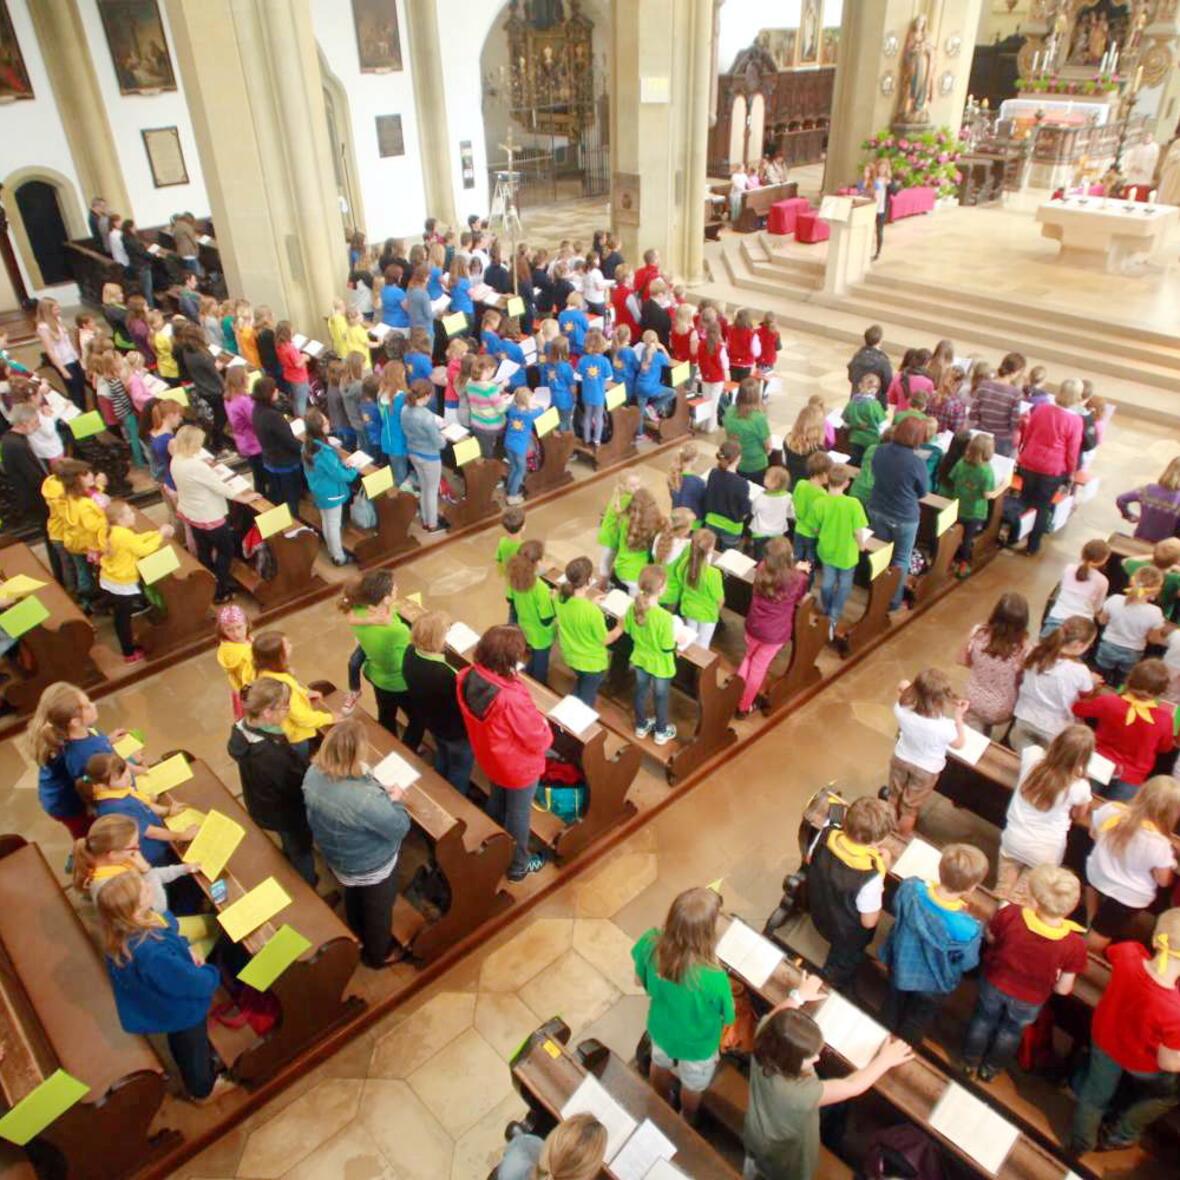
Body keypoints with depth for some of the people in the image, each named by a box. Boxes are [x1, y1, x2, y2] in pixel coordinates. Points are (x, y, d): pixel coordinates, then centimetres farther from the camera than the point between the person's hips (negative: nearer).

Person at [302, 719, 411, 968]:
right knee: (378, 910, 26)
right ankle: (378, 954, 52)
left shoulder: (313, 774, -22)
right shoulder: (365, 799, -45)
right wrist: (395, 800, -9)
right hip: (372, 868, -6)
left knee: (353, 900, 36)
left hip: (337, 858, 6)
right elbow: (400, 828, -29)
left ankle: (358, 940, 63)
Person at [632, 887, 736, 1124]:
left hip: (661, 1029, 3)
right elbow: (728, 1017, -21)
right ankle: (687, 1122, 62)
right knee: (693, 1087, 32)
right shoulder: (714, 978, -45)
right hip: (697, 1045, -3)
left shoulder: (651, 944, -34)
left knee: (661, 1066, 37)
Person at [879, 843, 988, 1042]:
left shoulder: (911, 887, -35)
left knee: (895, 1007, 36)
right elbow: (967, 963, -22)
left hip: (900, 964, 3)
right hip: (931, 983, -3)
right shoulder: (967, 929, -43)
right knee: (917, 1021, 32)